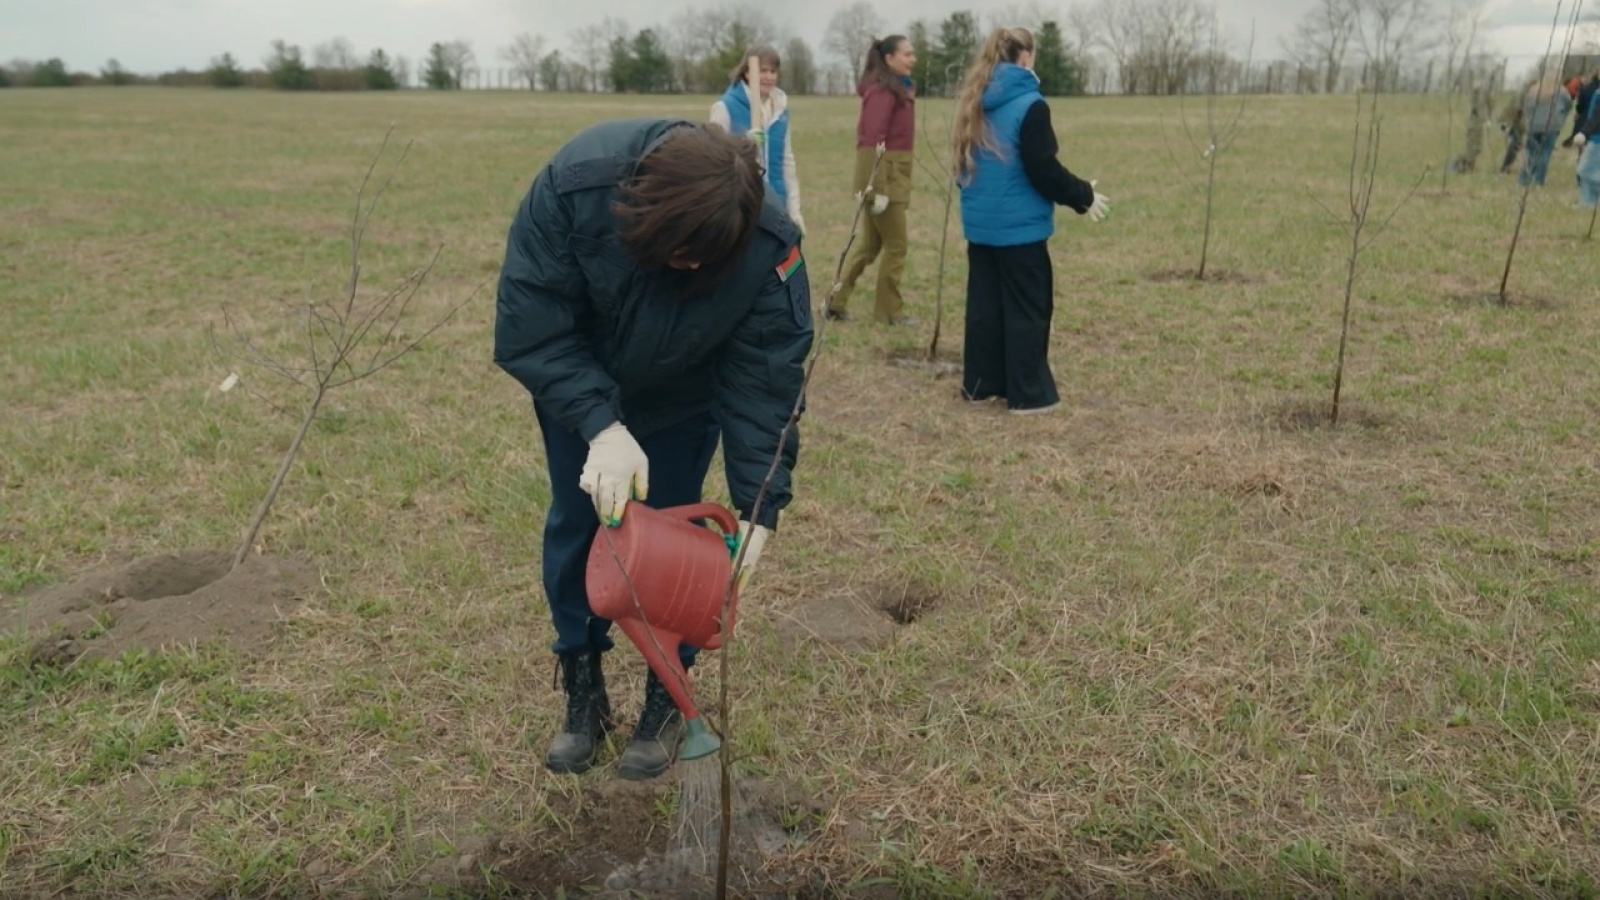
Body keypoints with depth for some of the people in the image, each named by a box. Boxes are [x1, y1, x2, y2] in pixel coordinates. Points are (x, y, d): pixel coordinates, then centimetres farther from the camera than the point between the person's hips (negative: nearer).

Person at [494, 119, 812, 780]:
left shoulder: (770, 248, -35)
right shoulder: (573, 184, -37)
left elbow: (763, 385, -27)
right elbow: (531, 328, -30)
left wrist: (759, 510, -32)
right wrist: (601, 426, -40)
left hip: (682, 402, 0)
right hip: (577, 386, 1)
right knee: (574, 528, 5)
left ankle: (667, 699, 21)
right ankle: (583, 693, 24)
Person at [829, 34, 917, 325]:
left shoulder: (900, 88, 15)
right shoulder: (882, 91, -15)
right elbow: (871, 141, -21)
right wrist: (879, 188, -25)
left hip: (890, 176, 9)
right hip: (883, 178, -9)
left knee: (870, 243, 14)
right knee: (896, 246, 1)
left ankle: (837, 302, 20)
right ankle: (888, 311, 13)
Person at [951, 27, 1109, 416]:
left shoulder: (974, 103, 8)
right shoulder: (1029, 104, -14)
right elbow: (1043, 170, -16)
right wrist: (1083, 196, -3)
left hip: (980, 223, 7)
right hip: (1019, 225, -7)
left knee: (984, 304, 13)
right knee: (1026, 309, 1)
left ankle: (980, 384, 20)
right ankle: (1028, 394, 6)